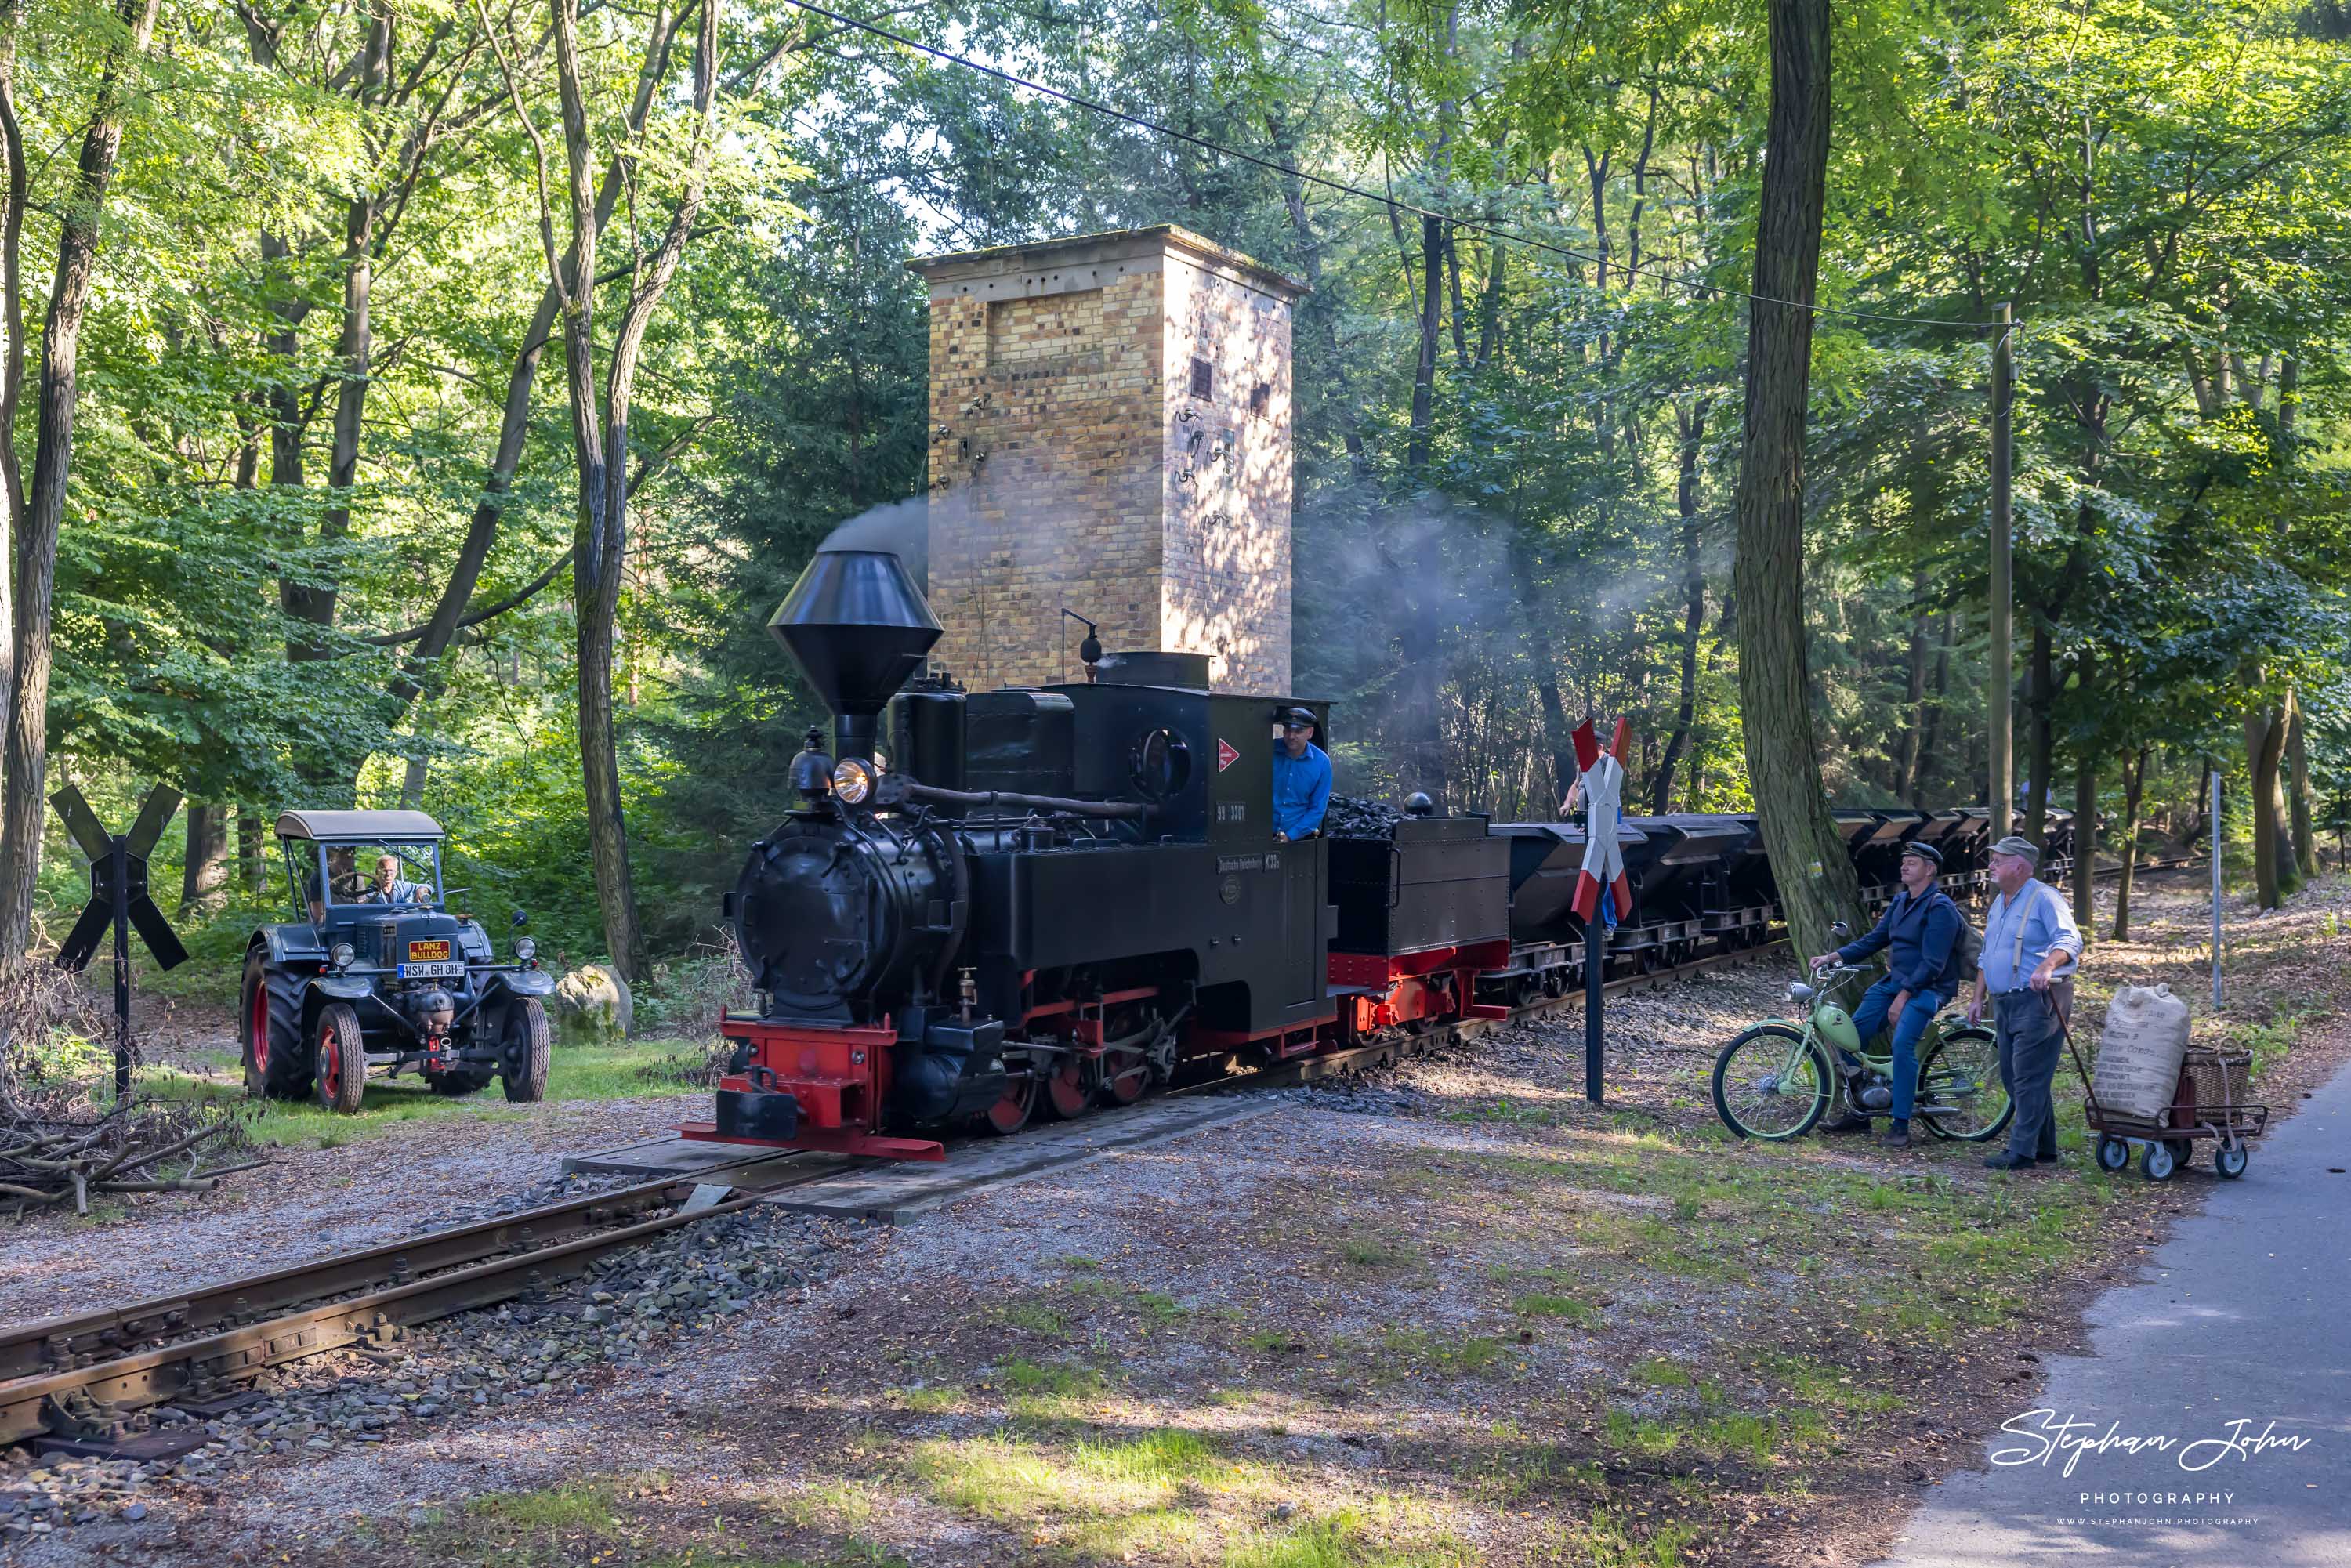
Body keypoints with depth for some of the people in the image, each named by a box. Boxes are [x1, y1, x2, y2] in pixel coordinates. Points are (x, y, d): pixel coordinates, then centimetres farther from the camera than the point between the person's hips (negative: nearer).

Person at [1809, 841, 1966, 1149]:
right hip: (1895, 982, 9)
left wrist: (1903, 997, -21)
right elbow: (1874, 939, 15)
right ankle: (1857, 1114, 9)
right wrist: (1831, 958, 4)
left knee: (1902, 1044, -29)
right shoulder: (1900, 902, 13)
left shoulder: (1940, 908, -13)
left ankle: (1901, 1126, -22)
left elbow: (1932, 964, -19)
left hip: (1927, 988, -9)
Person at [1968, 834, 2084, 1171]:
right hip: (2005, 1003, 9)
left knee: (2029, 1077, -9)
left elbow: (2069, 940, -21)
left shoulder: (2044, 898, -9)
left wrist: (2047, 967, -39)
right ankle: (2044, 1147, 20)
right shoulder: (1998, 904, 19)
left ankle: (2022, 1150, -8)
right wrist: (1977, 997, 19)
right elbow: (1987, 954, 25)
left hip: (2038, 1000, -9)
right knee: (2012, 1076, 11)